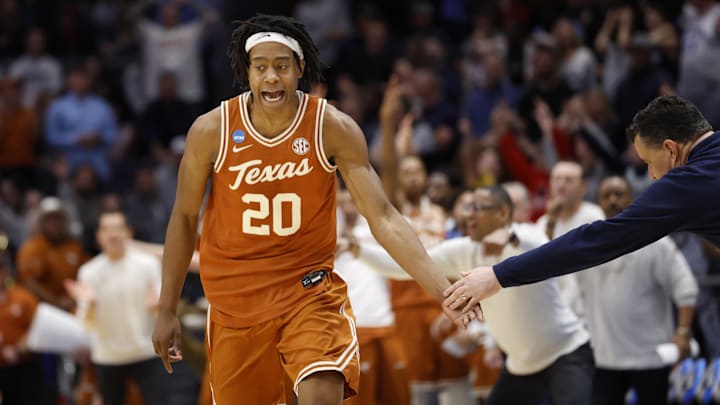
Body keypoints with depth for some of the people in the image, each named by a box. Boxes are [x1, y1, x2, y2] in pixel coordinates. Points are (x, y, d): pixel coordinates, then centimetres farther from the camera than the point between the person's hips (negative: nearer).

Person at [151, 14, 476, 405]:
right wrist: (167, 310, 5)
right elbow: (184, 217, 3)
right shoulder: (211, 131, -10)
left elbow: (383, 218, -15)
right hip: (235, 296, 2)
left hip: (310, 289, -2)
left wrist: (442, 290, -27)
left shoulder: (334, 129, -12)